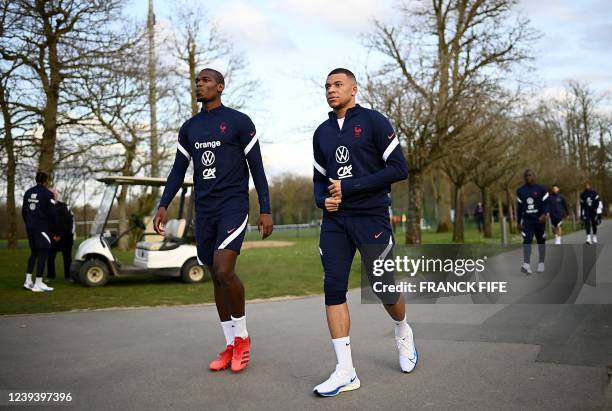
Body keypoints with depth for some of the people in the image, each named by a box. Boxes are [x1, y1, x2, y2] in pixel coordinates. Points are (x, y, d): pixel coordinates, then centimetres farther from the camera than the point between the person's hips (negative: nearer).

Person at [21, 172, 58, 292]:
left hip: (30, 227, 7)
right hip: (42, 227, -7)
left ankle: (28, 281, 16)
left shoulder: (28, 192, 11)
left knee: (34, 252, 18)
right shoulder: (47, 194, -10)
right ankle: (38, 284, -5)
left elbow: (23, 212, 15)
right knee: (43, 253, -3)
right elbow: (51, 214, -12)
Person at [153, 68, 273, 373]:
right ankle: (230, 346, 18)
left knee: (224, 271, -20)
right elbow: (178, 170, 14)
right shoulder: (189, 128, 14)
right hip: (204, 210, 6)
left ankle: (242, 337, 2)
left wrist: (265, 210, -7)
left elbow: (257, 167, -2)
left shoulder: (239, 122, -1)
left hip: (233, 205, -5)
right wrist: (163, 206, 3)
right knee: (216, 277, 7)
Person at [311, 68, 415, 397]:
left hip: (371, 217, -4)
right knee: (334, 289, -5)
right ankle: (345, 372, 1)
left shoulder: (373, 121, -3)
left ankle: (403, 333, 36)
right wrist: (322, 199, -3)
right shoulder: (322, 132, 13)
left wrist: (350, 187, -15)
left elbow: (399, 169, -10)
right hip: (335, 220, 5)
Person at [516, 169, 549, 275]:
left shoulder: (541, 189, -2)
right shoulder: (520, 191, 8)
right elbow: (519, 207, 12)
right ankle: (526, 265, -21)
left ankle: (541, 263, 23)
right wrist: (518, 222, 11)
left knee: (541, 241, 9)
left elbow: (547, 203, -5)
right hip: (527, 220, 1)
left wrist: (544, 214, -23)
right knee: (527, 241, -13)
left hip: (539, 219, -1)